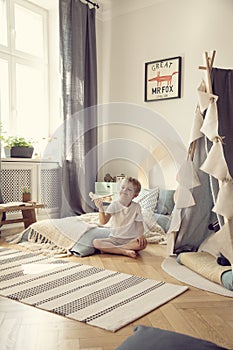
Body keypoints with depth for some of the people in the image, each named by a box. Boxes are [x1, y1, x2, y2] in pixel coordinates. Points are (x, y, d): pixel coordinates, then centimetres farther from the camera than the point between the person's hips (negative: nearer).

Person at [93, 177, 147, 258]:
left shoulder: (136, 207, -1)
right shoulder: (114, 204, -4)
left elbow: (139, 224, -2)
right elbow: (103, 222, -13)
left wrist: (140, 235, -24)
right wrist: (101, 208, -31)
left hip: (130, 239, 0)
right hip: (114, 238, 0)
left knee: (143, 243, -32)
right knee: (96, 242, -24)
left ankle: (109, 249, -25)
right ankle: (125, 251, -27)